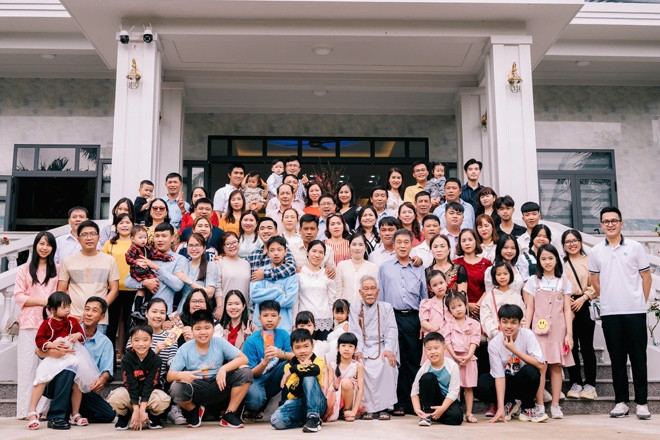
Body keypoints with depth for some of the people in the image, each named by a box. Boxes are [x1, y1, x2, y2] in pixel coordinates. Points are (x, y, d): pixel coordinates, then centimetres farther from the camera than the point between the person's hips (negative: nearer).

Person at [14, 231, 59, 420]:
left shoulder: (58, 270, 11)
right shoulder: (25, 270, 11)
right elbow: (18, 296, 3)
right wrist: (44, 301, -7)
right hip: (29, 324, 0)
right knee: (27, 365, -1)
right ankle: (25, 410, 4)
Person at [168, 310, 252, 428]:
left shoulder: (220, 343, -5)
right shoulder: (184, 349, -5)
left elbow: (243, 359, -10)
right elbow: (170, 376, -8)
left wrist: (224, 369, -26)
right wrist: (181, 375, -32)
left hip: (219, 386, 1)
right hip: (196, 389, -1)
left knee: (245, 373, -21)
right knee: (176, 389, -32)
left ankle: (229, 414, -4)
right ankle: (194, 410, 5)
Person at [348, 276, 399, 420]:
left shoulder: (386, 308, 14)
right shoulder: (355, 309, 13)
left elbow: (391, 330, 3)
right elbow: (354, 331, 1)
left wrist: (388, 349, -15)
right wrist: (358, 351, -16)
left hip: (381, 347, 0)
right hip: (363, 348, 0)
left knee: (387, 363, -31)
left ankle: (383, 408, -23)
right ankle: (367, 407, -20)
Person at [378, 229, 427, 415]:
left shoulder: (419, 269, 13)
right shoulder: (385, 268, 11)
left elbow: (424, 296, 13)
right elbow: (380, 295, 10)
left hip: (414, 318, 1)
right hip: (393, 317, -1)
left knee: (415, 360, 2)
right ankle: (400, 403, 6)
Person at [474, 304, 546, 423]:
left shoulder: (527, 335, -19)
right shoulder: (494, 344, -18)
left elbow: (540, 364, -27)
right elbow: (499, 376, -20)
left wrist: (514, 350, -32)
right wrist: (500, 408, -27)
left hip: (523, 380, 0)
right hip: (505, 381, 1)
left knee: (531, 371, -35)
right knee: (480, 389, -28)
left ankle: (527, 409, -9)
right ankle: (510, 404, 1)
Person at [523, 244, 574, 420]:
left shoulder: (564, 282, 11)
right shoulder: (534, 281, 8)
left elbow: (567, 310, 8)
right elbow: (530, 309, 7)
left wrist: (569, 333, 0)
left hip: (558, 329, 1)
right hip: (539, 329, -1)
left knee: (556, 366, 1)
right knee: (541, 366, -7)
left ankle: (555, 405, 8)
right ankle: (539, 406, -2)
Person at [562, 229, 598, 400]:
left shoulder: (588, 261, 4)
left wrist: (582, 298, -9)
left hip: (584, 306, -2)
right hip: (565, 307, 2)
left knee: (586, 346, 1)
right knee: (571, 346, 4)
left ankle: (590, 384, 10)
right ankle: (575, 383, 13)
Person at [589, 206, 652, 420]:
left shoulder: (635, 247, 2)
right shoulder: (596, 252, 6)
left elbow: (646, 277, 5)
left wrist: (641, 302, 3)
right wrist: (609, 299, 9)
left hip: (635, 311, -1)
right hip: (609, 313, 2)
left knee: (638, 357, 3)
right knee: (617, 358, 6)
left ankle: (642, 402, 11)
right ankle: (621, 401, 14)